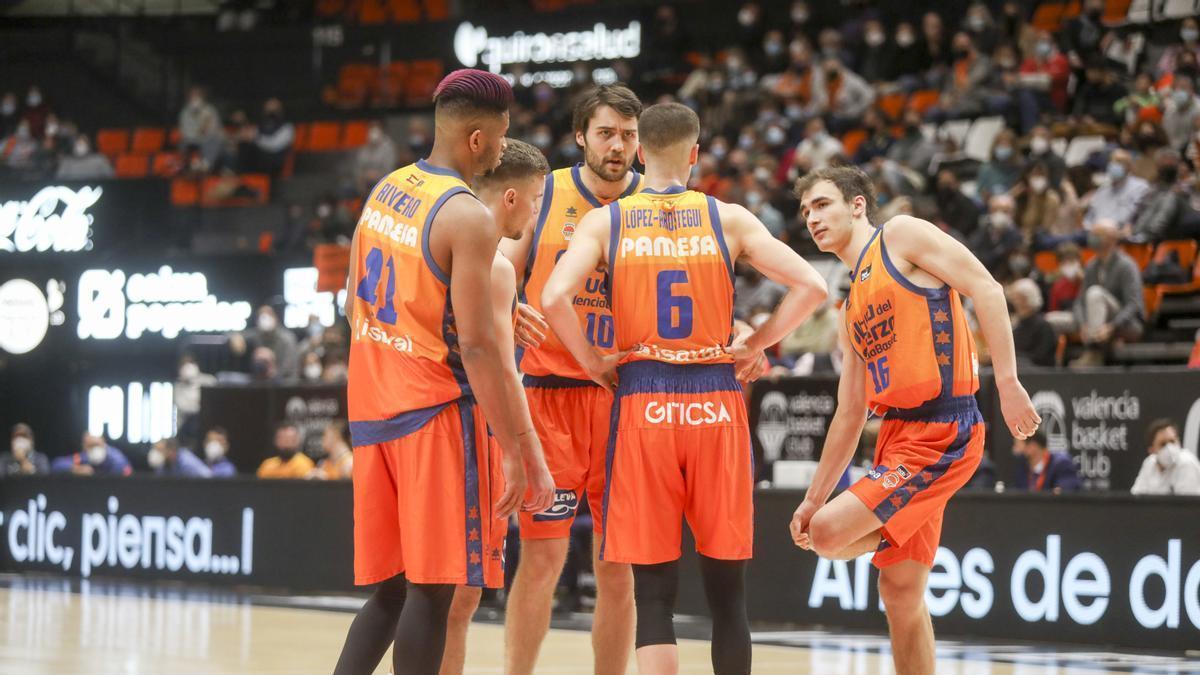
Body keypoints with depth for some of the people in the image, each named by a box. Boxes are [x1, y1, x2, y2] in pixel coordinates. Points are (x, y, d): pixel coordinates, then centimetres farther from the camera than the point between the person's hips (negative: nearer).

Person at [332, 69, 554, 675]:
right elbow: (476, 345, -20)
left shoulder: (384, 192, 11)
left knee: (389, 590, 13)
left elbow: (354, 306, 19)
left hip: (373, 406, 8)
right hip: (436, 410, -8)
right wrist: (519, 453, -19)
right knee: (433, 589, -5)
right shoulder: (468, 218, -15)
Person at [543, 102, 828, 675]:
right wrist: (756, 346, 7)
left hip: (643, 406, 0)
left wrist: (594, 364, 2)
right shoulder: (729, 219, 3)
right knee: (726, 589, 9)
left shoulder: (606, 221, 2)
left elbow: (553, 298, -12)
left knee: (653, 590, 2)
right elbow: (811, 287, -4)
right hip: (716, 402, 1)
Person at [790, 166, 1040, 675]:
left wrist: (1008, 383, -20)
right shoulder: (852, 309, 22)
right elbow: (850, 416, 23)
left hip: (942, 433, -9)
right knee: (899, 592, 9)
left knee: (828, 535, -18)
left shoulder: (902, 235, -1)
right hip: (898, 435, 9)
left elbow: (985, 289, -11)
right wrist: (814, 497, 20)